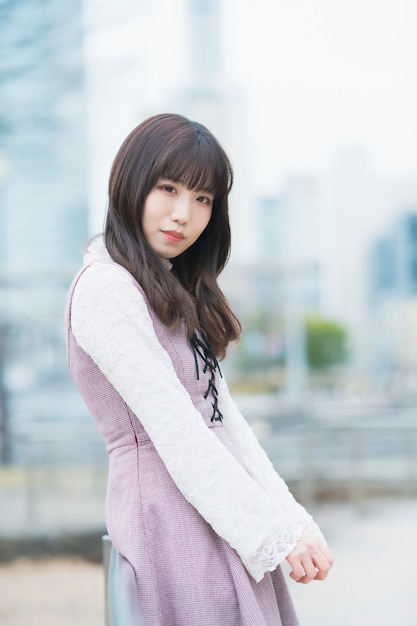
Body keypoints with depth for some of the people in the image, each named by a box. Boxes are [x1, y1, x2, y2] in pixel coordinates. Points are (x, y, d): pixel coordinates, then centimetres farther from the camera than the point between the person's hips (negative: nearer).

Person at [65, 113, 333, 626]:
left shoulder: (175, 291, 17)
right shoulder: (106, 289, -11)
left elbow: (220, 414, 11)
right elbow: (175, 432, -16)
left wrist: (292, 517, 0)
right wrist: (277, 533, -14)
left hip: (222, 515, 8)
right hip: (168, 511, -8)